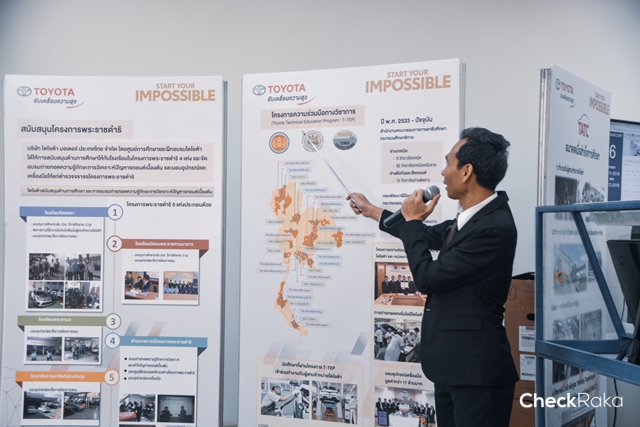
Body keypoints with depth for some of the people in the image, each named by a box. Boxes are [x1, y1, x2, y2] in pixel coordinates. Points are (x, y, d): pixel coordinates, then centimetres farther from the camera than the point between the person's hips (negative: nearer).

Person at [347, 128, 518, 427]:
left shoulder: (494, 227, -23)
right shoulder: (471, 216, 6)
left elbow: (428, 278, -19)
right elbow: (429, 236, 26)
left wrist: (412, 220, -6)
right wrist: (369, 210, 35)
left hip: (477, 369, -9)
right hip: (451, 363, 9)